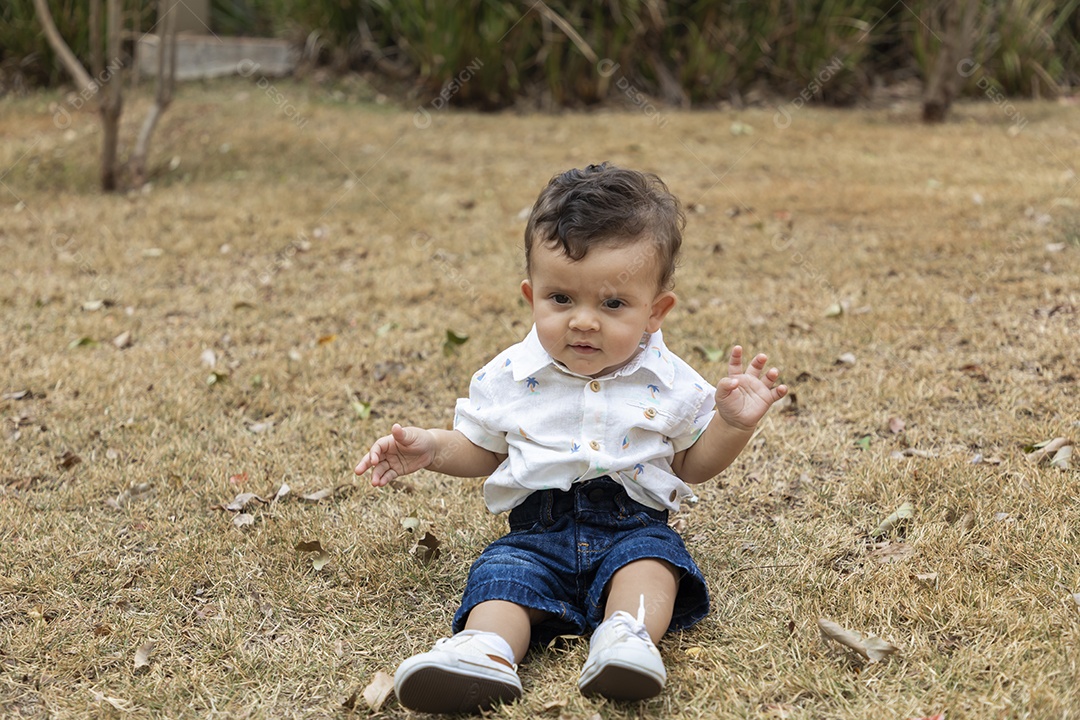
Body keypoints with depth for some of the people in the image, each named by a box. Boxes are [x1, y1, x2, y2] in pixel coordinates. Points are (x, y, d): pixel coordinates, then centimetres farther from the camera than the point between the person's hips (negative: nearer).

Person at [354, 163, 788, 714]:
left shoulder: (670, 383, 2)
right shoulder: (506, 377, 3)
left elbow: (692, 464, 13)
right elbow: (482, 451, 17)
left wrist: (733, 422, -5)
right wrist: (433, 448, -1)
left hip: (632, 526, 0)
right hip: (538, 528, 1)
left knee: (650, 553, -30)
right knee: (501, 573, -26)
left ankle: (627, 636, -52)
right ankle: (486, 652, -51)